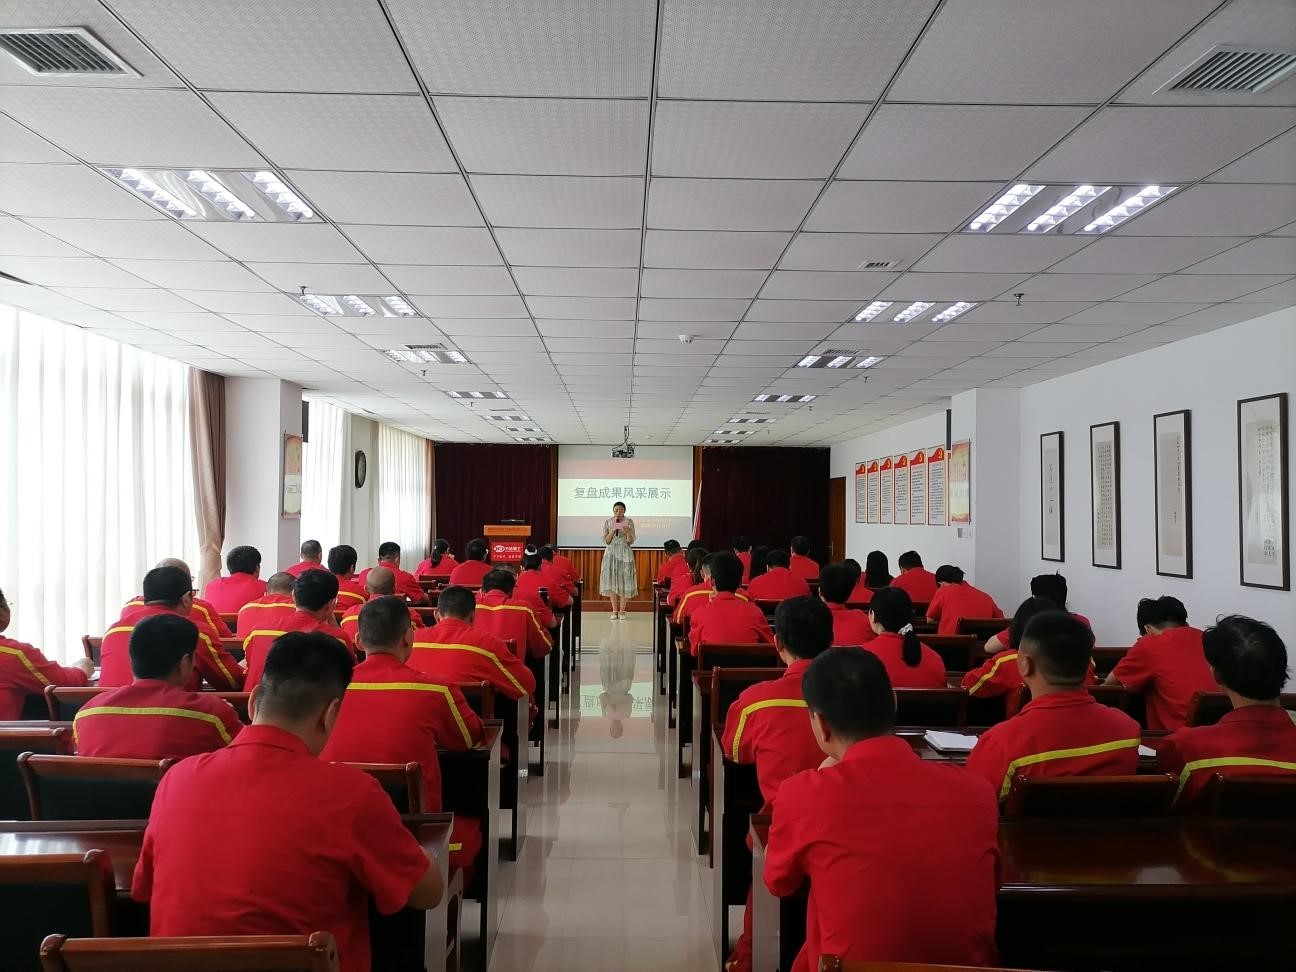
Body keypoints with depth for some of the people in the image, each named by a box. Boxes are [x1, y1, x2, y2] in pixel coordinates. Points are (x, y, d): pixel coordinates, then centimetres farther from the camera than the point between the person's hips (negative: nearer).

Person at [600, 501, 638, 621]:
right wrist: (613, 530, -14)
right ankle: (614, 611, 5)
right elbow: (606, 541, 0)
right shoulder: (608, 522, 2)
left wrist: (627, 532, -24)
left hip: (625, 553, -1)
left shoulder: (629, 522, -1)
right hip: (611, 553, 1)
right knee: (611, 581, -1)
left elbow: (631, 541, -4)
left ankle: (622, 610, 4)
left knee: (624, 581, -3)